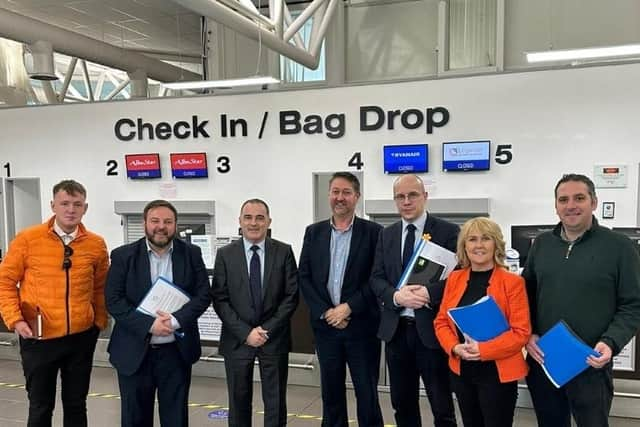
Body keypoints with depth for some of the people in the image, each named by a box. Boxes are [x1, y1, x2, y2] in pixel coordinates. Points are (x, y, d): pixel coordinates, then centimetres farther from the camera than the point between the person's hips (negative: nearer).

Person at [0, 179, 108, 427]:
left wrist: (100, 321, 3)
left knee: (76, 404, 15)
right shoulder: (27, 239, -7)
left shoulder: (96, 244, -1)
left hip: (81, 338, 2)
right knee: (40, 406, 12)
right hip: (39, 338, -1)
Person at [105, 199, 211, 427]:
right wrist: (150, 324, -18)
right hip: (134, 352, 0)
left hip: (176, 352, 1)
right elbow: (114, 300, -8)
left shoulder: (191, 254, 1)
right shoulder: (123, 255, -2)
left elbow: (203, 294, -3)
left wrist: (175, 320, -18)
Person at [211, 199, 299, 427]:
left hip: (274, 338, 0)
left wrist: (267, 329, -11)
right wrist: (245, 332, -12)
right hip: (237, 339, 1)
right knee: (239, 401, 12)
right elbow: (219, 299, -3)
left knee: (276, 402, 9)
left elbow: (291, 296, -3)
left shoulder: (284, 252, -1)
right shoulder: (225, 254, 0)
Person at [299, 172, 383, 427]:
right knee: (331, 392, 15)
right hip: (325, 325, 3)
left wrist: (349, 307, -14)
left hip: (361, 325, -3)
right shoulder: (314, 232, 6)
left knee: (367, 393, 6)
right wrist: (325, 312, -9)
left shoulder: (373, 232, -3)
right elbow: (304, 278, 2)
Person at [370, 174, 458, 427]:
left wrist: (429, 293, -24)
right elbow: (376, 278, 5)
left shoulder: (448, 231, -4)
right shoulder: (386, 235, 9)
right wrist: (396, 295, -16)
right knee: (402, 404, 17)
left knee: (442, 406, 7)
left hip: (431, 329, -4)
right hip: (396, 329, 4)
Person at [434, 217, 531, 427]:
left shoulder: (512, 282, -10)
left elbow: (521, 332, -13)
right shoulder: (454, 278, 4)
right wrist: (454, 347, -12)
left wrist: (483, 350, -20)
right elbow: (441, 321, 6)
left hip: (498, 374, -4)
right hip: (461, 371, 4)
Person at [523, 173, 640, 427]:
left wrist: (611, 343, -18)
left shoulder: (619, 246, -4)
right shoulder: (541, 244, 7)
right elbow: (526, 294, 11)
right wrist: (528, 334, -2)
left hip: (591, 365, -3)